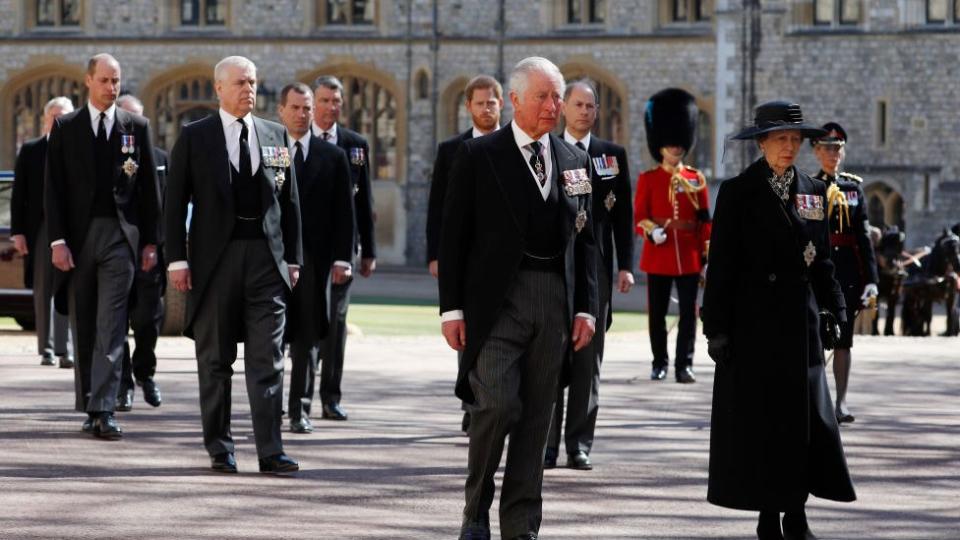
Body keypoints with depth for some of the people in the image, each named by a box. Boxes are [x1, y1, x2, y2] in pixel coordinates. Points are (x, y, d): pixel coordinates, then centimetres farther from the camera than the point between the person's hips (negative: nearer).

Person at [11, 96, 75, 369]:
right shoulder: (30, 150, 8)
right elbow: (18, 194, 7)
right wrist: (17, 231, -1)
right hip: (40, 228, 2)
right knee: (43, 292, 6)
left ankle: (65, 350, -7)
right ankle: (46, 349, 13)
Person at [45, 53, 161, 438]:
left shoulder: (136, 127, 7)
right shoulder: (65, 128, 6)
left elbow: (149, 187, 8)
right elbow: (53, 188, 2)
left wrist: (150, 241, 3)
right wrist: (58, 240, -6)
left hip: (120, 235, -1)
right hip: (78, 235, 1)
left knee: (111, 327, -9)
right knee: (83, 327, 7)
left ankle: (103, 410, -15)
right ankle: (90, 407, 16)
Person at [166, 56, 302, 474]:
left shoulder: (275, 136, 10)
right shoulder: (194, 137, 3)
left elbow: (289, 201, 12)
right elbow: (175, 202, 1)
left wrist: (293, 258, 7)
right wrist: (177, 260, -6)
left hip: (266, 257, 2)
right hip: (215, 258, -2)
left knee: (268, 360, -3)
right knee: (215, 360, 5)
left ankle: (270, 451, -5)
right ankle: (219, 449, 13)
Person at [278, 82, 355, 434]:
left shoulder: (332, 157, 7)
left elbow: (344, 212, 6)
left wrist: (341, 258, -2)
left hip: (314, 257, 1)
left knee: (307, 337, 3)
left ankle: (300, 411, 7)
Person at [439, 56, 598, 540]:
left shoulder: (575, 161, 13)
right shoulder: (478, 156, 0)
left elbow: (584, 240, 15)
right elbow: (453, 236, -1)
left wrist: (585, 307, 8)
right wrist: (452, 308, -7)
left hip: (553, 301, 4)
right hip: (496, 297, -4)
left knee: (536, 419, 5)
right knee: (497, 405, -14)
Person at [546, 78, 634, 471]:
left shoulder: (613, 155, 9)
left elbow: (624, 214, 8)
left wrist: (625, 265, 0)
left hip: (595, 267, 1)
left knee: (588, 361, 2)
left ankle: (579, 446, 6)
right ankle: (546, 445, 2)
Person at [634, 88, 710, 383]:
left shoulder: (695, 179, 8)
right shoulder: (648, 179, 4)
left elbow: (705, 219, 8)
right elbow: (640, 215, 1)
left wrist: (707, 254, 3)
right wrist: (651, 230, -20)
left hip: (689, 255, 1)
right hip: (658, 253, -1)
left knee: (688, 311, -1)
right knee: (657, 312, 4)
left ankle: (684, 364, 2)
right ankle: (660, 364, 14)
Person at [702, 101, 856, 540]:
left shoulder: (814, 193, 10)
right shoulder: (738, 192, -2)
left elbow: (822, 260, 13)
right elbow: (721, 264, -4)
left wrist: (833, 312, 6)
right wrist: (717, 327, -9)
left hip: (801, 321, 4)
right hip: (753, 322, -4)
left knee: (806, 417, 1)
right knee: (759, 418, 0)